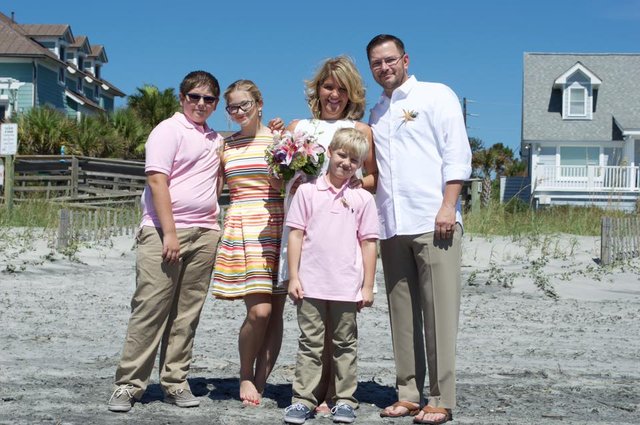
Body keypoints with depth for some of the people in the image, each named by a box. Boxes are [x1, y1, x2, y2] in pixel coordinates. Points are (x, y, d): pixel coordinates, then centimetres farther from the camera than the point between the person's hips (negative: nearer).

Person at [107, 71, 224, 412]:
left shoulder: (215, 139, 19)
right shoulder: (168, 131, -2)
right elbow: (157, 180, -11)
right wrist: (169, 232, -17)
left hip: (204, 233, 6)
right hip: (164, 230, -6)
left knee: (186, 313, 7)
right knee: (150, 309, -6)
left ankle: (175, 381, 14)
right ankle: (129, 384, -1)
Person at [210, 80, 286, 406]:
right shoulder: (225, 146, 14)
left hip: (278, 228, 0)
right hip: (243, 229, 0)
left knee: (274, 313, -1)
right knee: (259, 310, -13)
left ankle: (260, 385, 10)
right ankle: (245, 377, 9)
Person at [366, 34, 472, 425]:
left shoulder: (436, 96, 6)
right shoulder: (376, 114, 23)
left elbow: (457, 155, -3)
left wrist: (448, 206, -13)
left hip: (433, 223, -5)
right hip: (391, 228, 6)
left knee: (439, 312, -6)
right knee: (402, 314, 5)